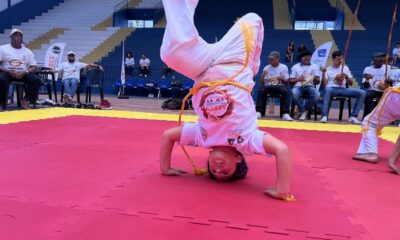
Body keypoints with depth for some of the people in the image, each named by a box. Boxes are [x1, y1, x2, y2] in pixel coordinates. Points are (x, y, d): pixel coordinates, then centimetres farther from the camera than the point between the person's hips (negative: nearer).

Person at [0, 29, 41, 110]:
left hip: (23, 74, 2)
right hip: (7, 73, -2)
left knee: (37, 79, -25)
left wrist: (25, 72, -16)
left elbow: (33, 67, 6)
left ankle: (25, 101, -10)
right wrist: (8, 71, -21)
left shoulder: (28, 51, 12)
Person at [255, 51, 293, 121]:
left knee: (286, 91, -33)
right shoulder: (266, 68, 10)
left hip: (280, 86, -1)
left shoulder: (284, 67, 7)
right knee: (261, 90, -32)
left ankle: (285, 114, -33)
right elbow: (261, 83, 5)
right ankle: (259, 112, -31)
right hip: (268, 87, 1)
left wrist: (281, 78, -17)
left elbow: (287, 81, 4)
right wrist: (263, 76, -15)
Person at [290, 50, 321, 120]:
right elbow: (291, 81, 6)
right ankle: (303, 111, -17)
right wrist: (298, 79, -15)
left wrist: (315, 79, -14)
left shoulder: (314, 67, 16)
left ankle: (301, 110, -11)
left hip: (310, 86, 1)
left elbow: (318, 82, 10)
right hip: (298, 86, -1)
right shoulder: (295, 67, 12)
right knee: (294, 93, -38)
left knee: (317, 95, -32)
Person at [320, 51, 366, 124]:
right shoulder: (327, 70, 9)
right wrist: (323, 73, -15)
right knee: (327, 90, -43)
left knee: (362, 93, -18)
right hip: (331, 89, -4)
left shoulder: (345, 68, 19)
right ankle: (324, 116, -41)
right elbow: (324, 85, -2)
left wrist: (346, 77, -4)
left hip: (343, 89, 4)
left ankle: (353, 117, -18)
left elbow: (351, 83, 17)